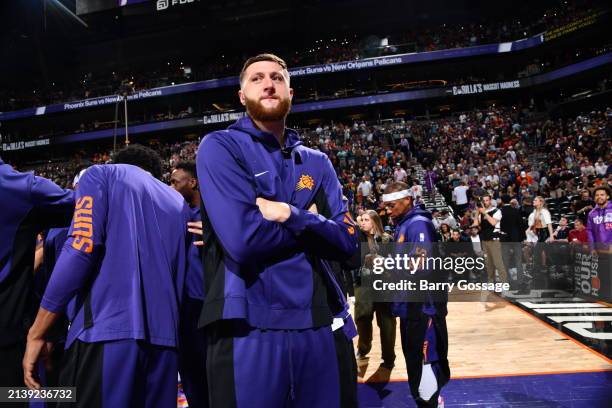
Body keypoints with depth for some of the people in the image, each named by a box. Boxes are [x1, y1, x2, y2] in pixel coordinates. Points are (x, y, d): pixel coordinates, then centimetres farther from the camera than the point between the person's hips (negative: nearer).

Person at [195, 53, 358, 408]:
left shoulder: (317, 163, 11)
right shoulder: (220, 147, -4)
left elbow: (347, 241, 0)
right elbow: (243, 239, -19)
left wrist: (290, 215, -14)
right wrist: (310, 221, -4)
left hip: (321, 324, 5)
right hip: (250, 327, -4)